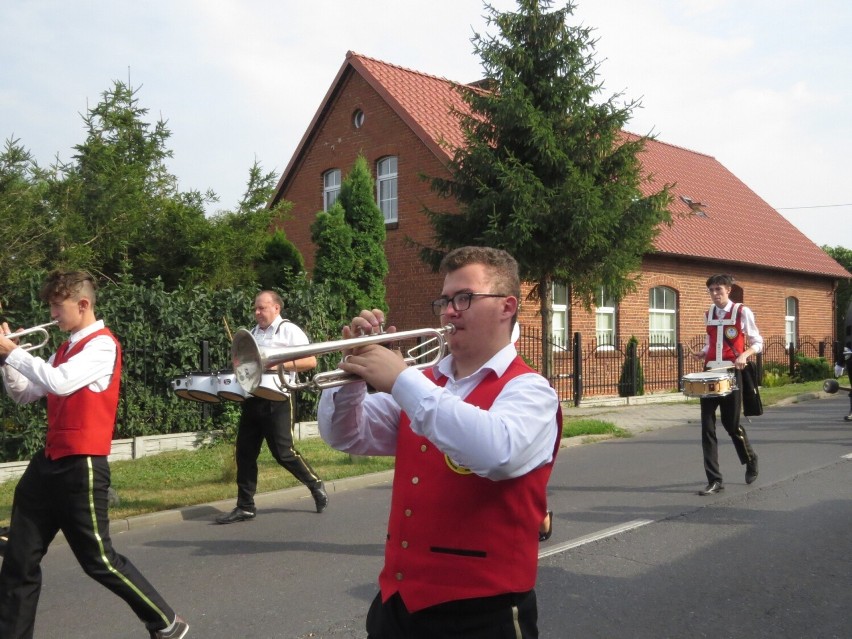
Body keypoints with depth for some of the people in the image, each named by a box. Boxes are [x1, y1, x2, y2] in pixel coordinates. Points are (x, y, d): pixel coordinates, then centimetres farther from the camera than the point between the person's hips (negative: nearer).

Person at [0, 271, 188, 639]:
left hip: (81, 466, -8)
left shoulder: (102, 344, -11)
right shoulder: (65, 349, 16)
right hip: (49, 462, 8)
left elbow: (59, 383, -27)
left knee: (98, 560, 0)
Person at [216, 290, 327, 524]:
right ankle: (245, 506, 13)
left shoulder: (289, 330, -4)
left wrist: (279, 364, -21)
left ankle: (316, 486, 18)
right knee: (245, 452, 5)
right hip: (252, 398, 7)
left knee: (283, 452, -4)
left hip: (277, 399, -7)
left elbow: (311, 361, -12)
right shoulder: (253, 333, 17)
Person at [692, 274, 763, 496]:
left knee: (731, 423, 4)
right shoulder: (708, 315, 11)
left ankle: (750, 460, 35)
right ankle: (714, 480, 3)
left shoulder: (742, 312, -3)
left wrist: (744, 355, -18)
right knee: (707, 426, -2)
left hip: (731, 373, -4)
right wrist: (702, 352, 1)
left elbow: (757, 343, 2)